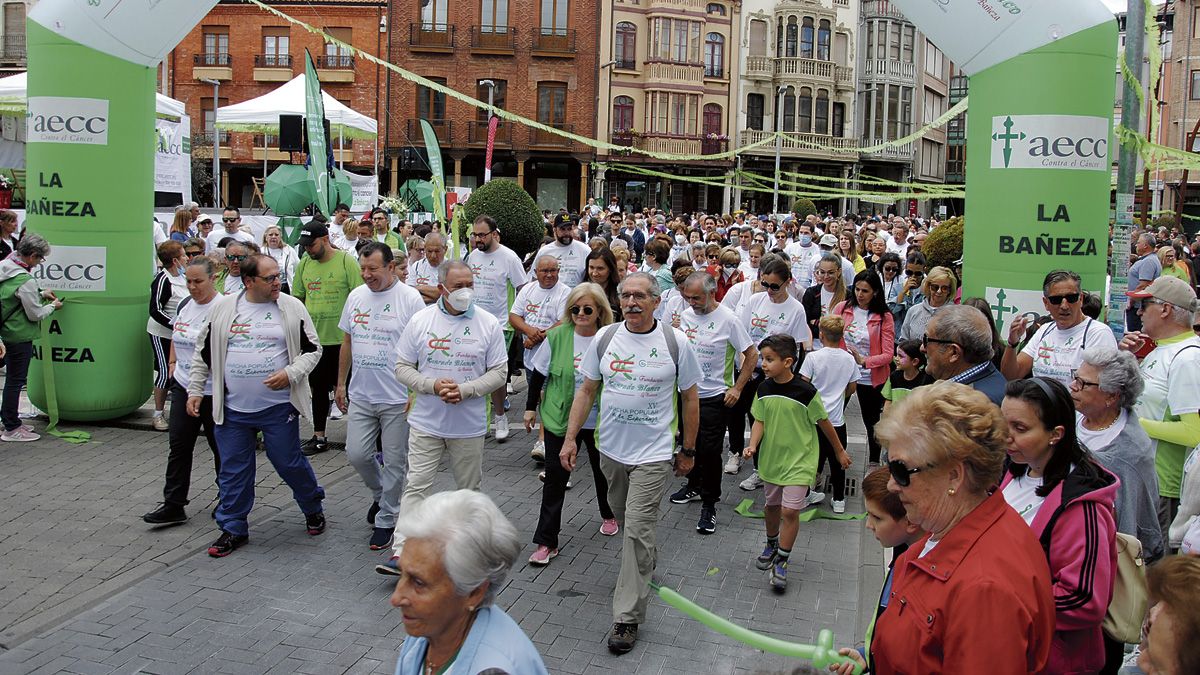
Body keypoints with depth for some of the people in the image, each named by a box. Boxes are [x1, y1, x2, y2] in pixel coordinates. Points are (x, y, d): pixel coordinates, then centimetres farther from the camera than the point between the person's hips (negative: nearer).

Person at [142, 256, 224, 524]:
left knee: (220, 446, 8)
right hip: (184, 386, 6)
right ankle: (173, 505, 8)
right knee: (179, 444, 4)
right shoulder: (184, 305, 8)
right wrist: (173, 362, 12)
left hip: (213, 390, -6)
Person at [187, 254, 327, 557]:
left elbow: (312, 349, 1)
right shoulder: (222, 308, 3)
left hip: (278, 406, -2)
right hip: (233, 408, 2)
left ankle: (313, 508, 31)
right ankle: (233, 528, 22)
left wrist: (290, 374, -15)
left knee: (289, 463, 6)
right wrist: (195, 390, 8)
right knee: (233, 469, 8)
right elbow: (203, 353, 12)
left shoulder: (292, 308, -1)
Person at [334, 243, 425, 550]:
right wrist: (341, 383, 16)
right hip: (360, 396, 5)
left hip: (397, 399, -5)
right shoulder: (356, 296, 7)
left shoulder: (410, 299, -11)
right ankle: (380, 494, 34)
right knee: (356, 455, 5)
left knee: (394, 462, 5)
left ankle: (385, 519, 20)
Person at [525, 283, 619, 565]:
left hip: (600, 422, 0)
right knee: (555, 478, 0)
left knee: (603, 472, 19)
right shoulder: (557, 336, -7)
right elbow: (539, 373, 3)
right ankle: (547, 542, 5)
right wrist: (531, 407, 5)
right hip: (560, 420, 0)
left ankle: (608, 515, 47)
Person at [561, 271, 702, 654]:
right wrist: (571, 438, 1)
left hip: (653, 454, -4)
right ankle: (647, 562, 48)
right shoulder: (605, 338, 0)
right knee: (624, 517, 19)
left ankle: (627, 617, -2)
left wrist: (688, 450, 4)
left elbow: (690, 399, 1)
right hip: (611, 449, 4)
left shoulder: (675, 342, -7)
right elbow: (586, 391, 7)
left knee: (638, 530, -8)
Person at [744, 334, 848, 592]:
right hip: (771, 458, 5)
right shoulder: (763, 389, -5)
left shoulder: (805, 392, -18)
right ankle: (771, 545, 44)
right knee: (773, 505, 20)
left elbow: (823, 423, -6)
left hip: (799, 460, -5)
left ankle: (781, 562, 6)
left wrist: (840, 451, 5)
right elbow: (759, 421, 2)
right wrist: (753, 445, -16)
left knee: (790, 511, -8)